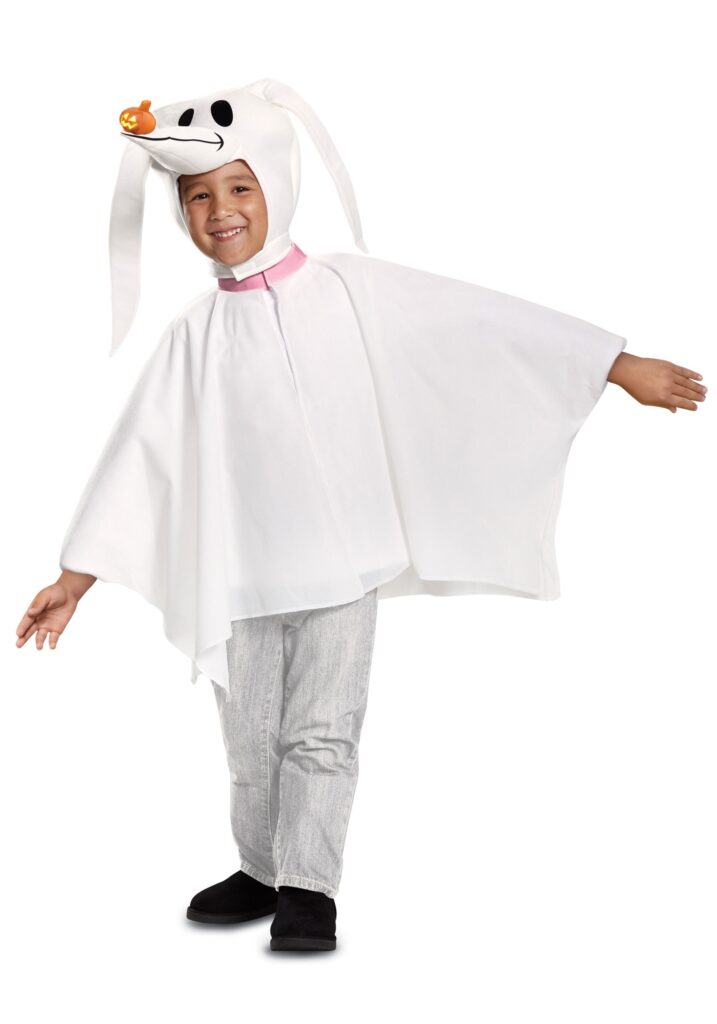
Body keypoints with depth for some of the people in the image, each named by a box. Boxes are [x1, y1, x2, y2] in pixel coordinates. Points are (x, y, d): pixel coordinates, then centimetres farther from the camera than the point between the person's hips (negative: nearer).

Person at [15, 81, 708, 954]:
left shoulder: (349, 288, -3)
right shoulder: (196, 333, 2)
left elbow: (482, 323, -4)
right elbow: (140, 451, 5)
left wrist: (619, 365, -4)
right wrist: (76, 575, 4)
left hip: (342, 561, -2)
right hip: (242, 569, 3)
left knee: (322, 730, -2)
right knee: (251, 737, 11)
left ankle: (307, 887, 7)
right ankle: (263, 871, 28)